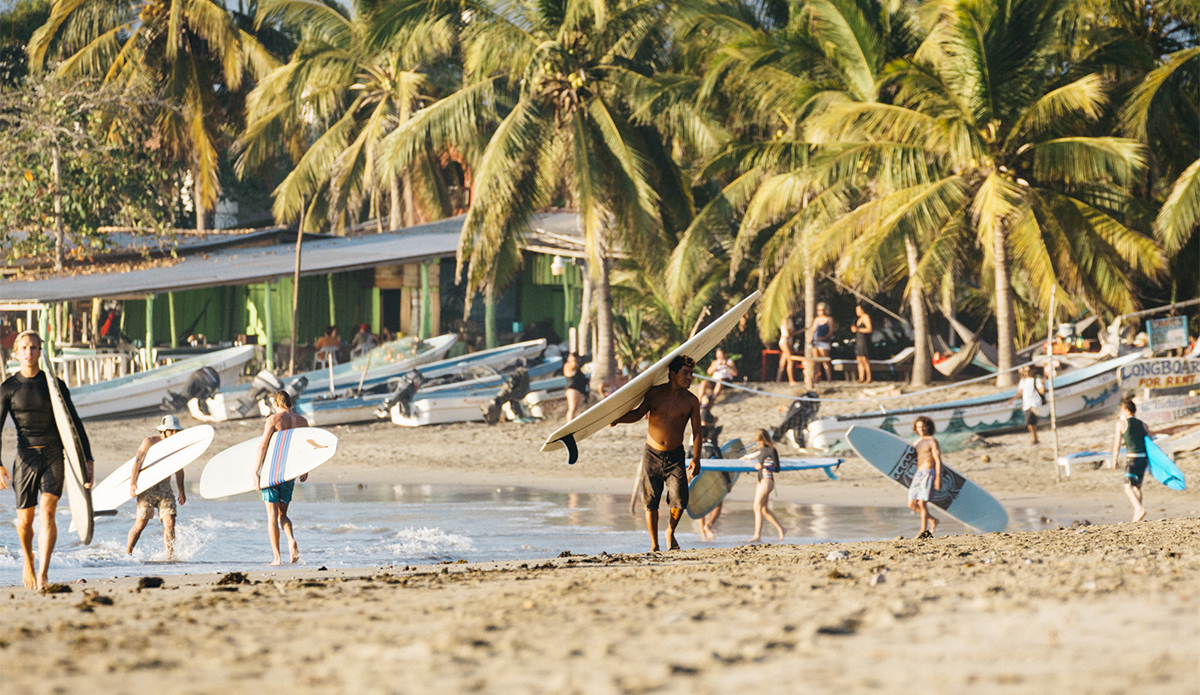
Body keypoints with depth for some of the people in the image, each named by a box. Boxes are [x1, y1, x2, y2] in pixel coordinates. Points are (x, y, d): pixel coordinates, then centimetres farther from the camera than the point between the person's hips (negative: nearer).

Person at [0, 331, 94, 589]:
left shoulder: (55, 384, 5)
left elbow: (74, 423, 10)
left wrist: (86, 459, 6)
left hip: (54, 455, 0)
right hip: (26, 456, 0)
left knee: (48, 512, -16)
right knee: (25, 520, 4)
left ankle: (43, 575, -21)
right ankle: (28, 565, 33)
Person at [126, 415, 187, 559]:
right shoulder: (149, 442, -2)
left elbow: (178, 470, 22)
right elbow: (138, 461, -11)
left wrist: (181, 491, 27)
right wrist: (132, 483, -22)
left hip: (165, 488, 4)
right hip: (148, 487, -4)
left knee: (170, 521, -12)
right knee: (141, 523, -5)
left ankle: (170, 555, -13)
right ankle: (127, 554, 10)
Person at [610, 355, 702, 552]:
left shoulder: (691, 401, -3)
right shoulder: (655, 393, -1)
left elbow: (696, 431, -1)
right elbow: (638, 413, 13)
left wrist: (696, 458, -7)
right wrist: (617, 420, 2)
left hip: (675, 456, -1)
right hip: (652, 454, 1)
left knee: (679, 500, -12)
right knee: (651, 502, 1)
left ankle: (670, 532, 16)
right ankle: (654, 545, 12)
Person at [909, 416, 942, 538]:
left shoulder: (932, 441, -3)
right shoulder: (917, 443, 19)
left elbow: (938, 461, -9)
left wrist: (938, 478, -17)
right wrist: (910, 478, 19)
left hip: (928, 474, -8)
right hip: (917, 474, 8)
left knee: (922, 503, -14)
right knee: (912, 504, 2)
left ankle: (924, 531, -9)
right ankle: (932, 520, 18)